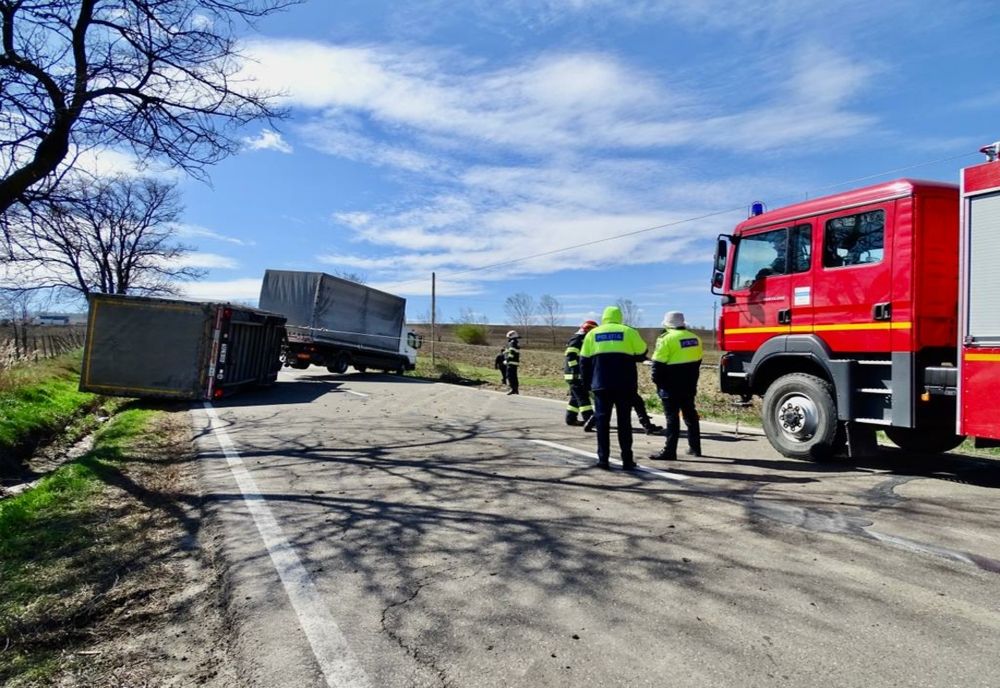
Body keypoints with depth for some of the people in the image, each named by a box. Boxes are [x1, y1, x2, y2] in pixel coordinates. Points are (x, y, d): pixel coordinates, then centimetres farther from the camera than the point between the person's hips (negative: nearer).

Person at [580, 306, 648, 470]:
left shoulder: (592, 333, 10)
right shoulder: (628, 332, 5)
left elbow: (584, 361, 10)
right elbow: (641, 353, 10)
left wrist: (588, 382, 18)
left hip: (601, 384, 1)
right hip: (625, 384, -1)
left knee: (602, 420, 8)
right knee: (624, 421, 6)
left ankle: (603, 458, 9)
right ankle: (627, 460, 8)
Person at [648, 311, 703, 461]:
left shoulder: (667, 339, -14)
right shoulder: (694, 338, 9)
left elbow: (658, 364, -15)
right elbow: (697, 361, 16)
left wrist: (657, 381, -4)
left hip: (672, 386, -7)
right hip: (689, 385, 7)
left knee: (672, 417, -5)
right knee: (690, 414, 16)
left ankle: (669, 451, -4)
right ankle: (695, 447, 25)